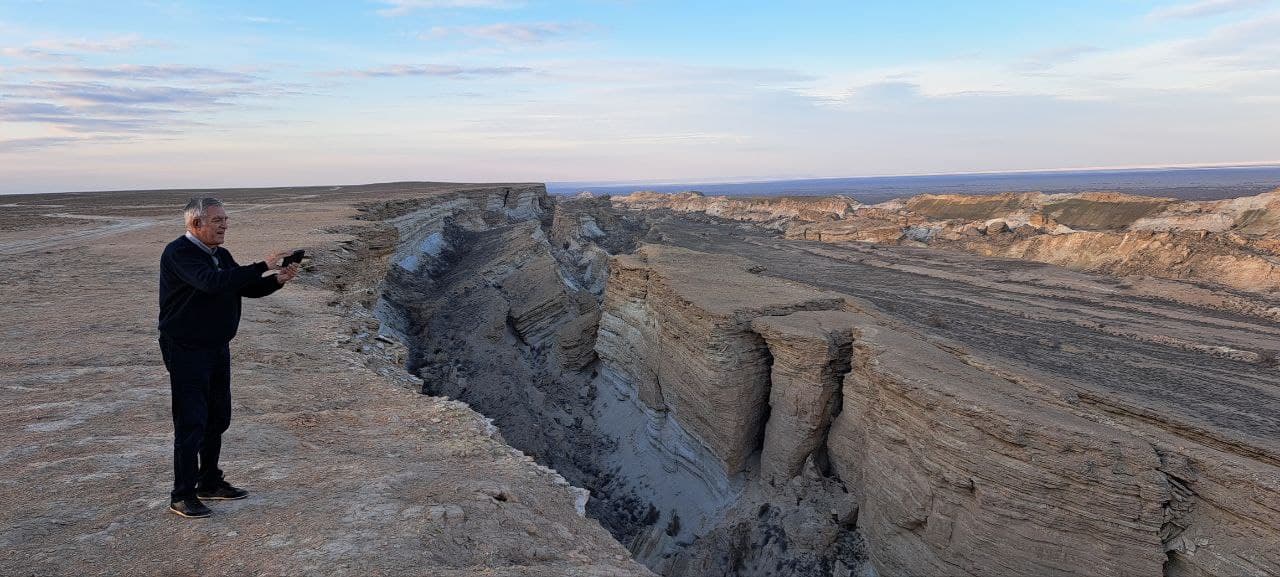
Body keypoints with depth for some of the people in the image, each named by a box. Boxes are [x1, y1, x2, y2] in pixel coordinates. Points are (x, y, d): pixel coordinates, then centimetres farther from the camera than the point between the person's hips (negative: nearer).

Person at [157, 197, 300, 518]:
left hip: (217, 348, 9)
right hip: (186, 350, -9)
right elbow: (212, 283, -32)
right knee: (191, 422, -5)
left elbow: (246, 288, 14)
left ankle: (210, 483, 29)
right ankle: (182, 496, 6)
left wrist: (278, 280, -5)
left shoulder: (220, 255, 11)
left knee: (217, 419, 15)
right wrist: (261, 266, -33)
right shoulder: (179, 253, -17)